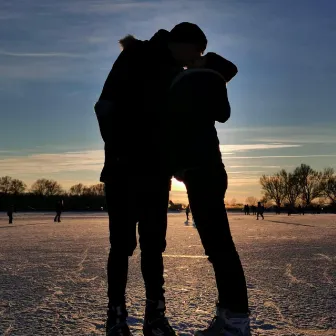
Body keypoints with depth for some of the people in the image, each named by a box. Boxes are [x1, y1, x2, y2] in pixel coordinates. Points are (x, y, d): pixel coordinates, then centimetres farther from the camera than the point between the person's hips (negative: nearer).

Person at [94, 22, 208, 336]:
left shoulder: (177, 77, 17)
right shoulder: (137, 56, -3)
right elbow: (106, 105, -12)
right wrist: (116, 151, -18)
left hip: (156, 172, 6)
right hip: (125, 169, -6)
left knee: (153, 244, 5)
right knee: (123, 243, -4)